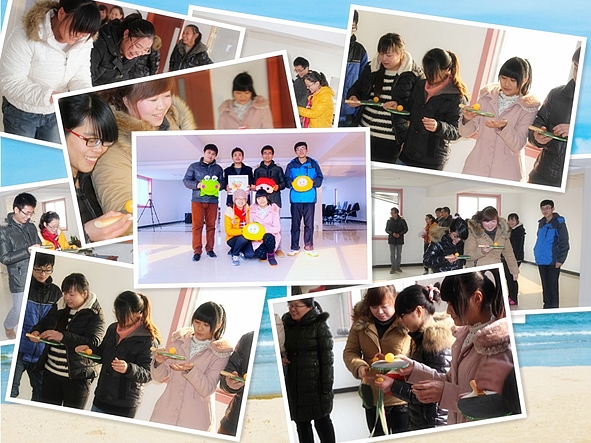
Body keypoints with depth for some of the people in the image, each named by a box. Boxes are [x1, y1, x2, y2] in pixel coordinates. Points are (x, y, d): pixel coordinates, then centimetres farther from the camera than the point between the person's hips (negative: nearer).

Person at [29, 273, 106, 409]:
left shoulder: (95, 315, -12)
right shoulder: (58, 306, 7)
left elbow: (93, 342, -24)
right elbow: (43, 323, 22)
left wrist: (62, 337, -31)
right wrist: (36, 331, -2)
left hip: (77, 375, -6)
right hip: (51, 371, 6)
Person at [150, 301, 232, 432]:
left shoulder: (220, 353, -4)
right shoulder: (179, 341, 6)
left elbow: (207, 390, -12)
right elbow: (159, 377, 8)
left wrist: (190, 370, -27)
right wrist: (159, 362, -13)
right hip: (165, 413, 3)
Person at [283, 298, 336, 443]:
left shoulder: (319, 324, -9)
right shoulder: (286, 323, 6)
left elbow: (327, 357, -10)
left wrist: (327, 386, -14)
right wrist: (281, 358, -3)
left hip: (315, 381, -5)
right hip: (293, 383, 5)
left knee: (322, 420, 5)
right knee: (301, 422, 13)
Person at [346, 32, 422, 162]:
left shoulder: (413, 75, -6)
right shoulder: (371, 69, 9)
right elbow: (356, 88, 21)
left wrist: (399, 106, -23)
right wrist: (352, 96, -1)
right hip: (363, 134, 5)